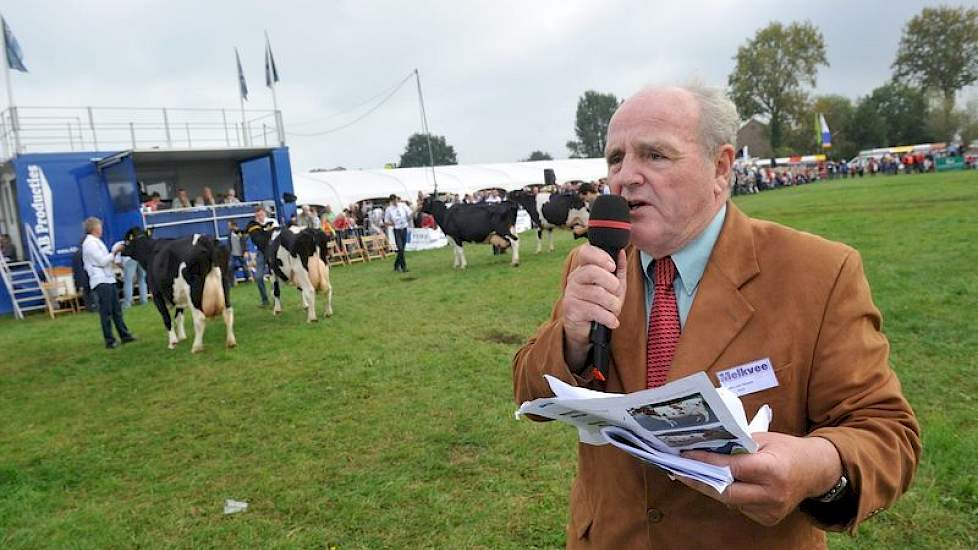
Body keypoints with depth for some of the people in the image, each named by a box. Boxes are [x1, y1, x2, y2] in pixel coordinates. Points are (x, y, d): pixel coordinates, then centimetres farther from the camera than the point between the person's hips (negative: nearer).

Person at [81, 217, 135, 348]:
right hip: (101, 281, -10)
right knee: (106, 312, -5)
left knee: (116, 309, 11)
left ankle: (124, 335, 16)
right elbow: (102, 261, -14)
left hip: (108, 279, 10)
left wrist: (114, 252, 12)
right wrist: (114, 252, -7)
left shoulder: (95, 242, 19)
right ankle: (109, 340, 1)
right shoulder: (90, 243, -10)